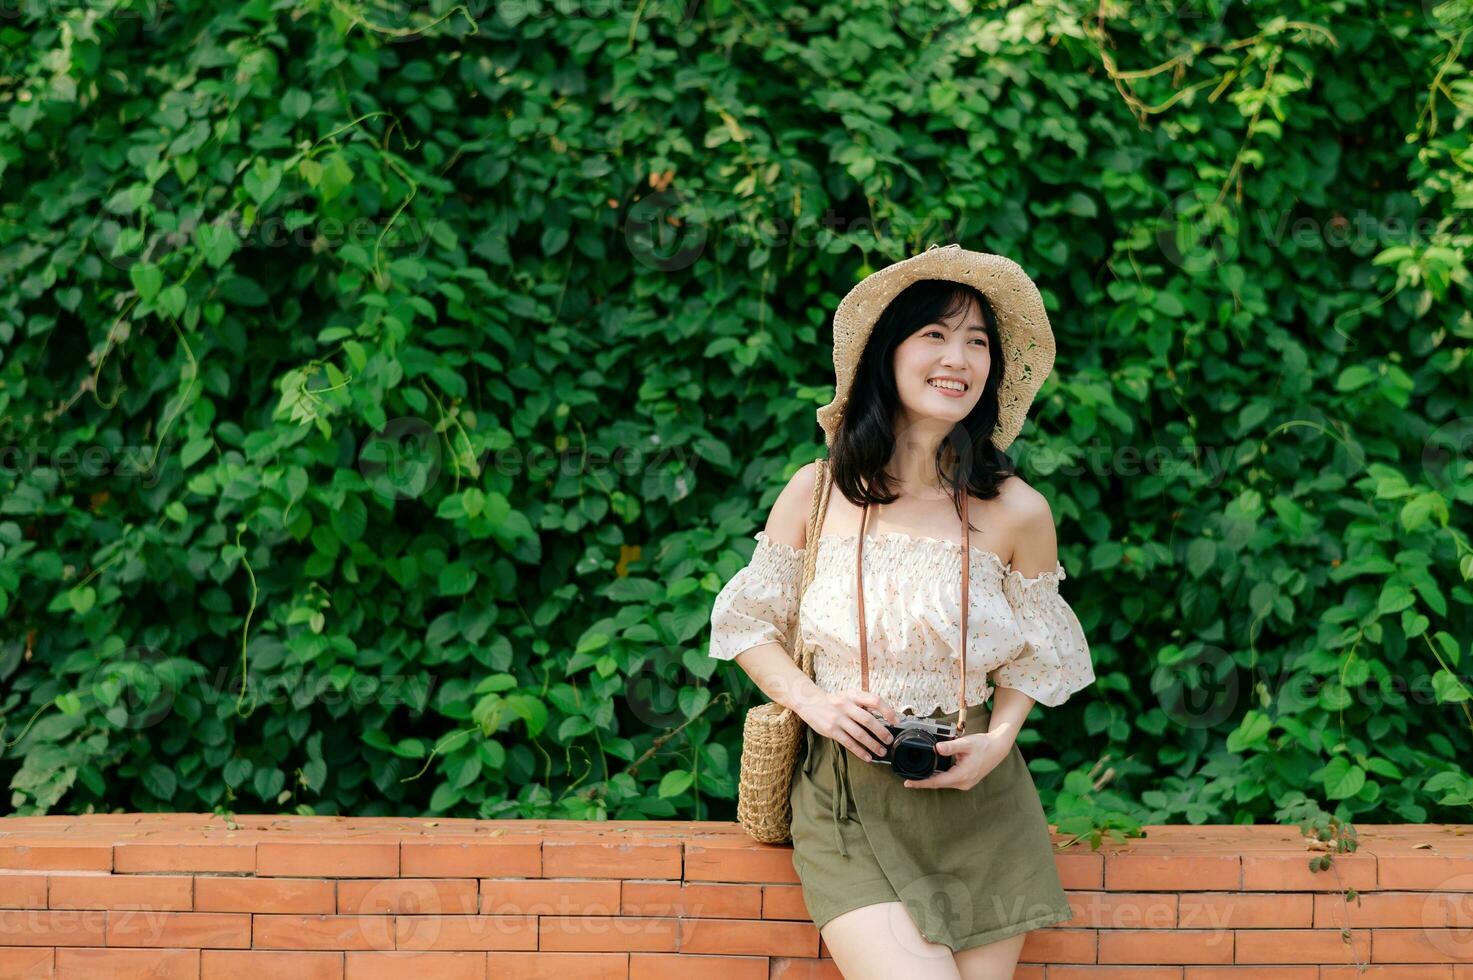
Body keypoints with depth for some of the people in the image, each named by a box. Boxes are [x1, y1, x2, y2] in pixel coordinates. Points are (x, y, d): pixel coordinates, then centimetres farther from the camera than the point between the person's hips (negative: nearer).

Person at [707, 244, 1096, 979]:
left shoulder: (1016, 513, -2)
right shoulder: (816, 493, -2)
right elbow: (749, 623, 9)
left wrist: (998, 739, -6)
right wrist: (815, 703, -8)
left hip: (974, 805, 2)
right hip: (847, 803, -1)